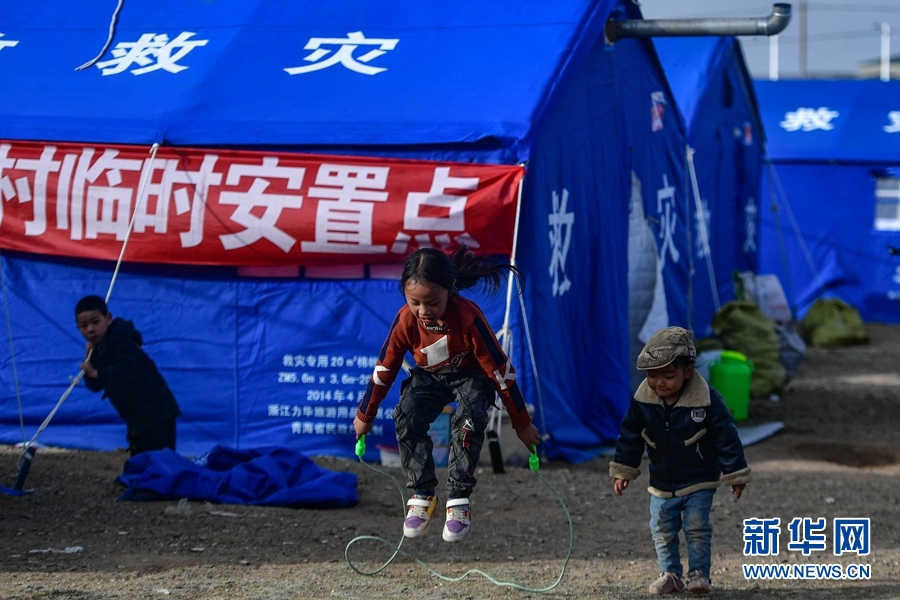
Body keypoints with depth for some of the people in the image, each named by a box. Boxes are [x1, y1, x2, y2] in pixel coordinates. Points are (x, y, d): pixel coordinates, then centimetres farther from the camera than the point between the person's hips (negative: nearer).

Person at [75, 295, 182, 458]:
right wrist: (89, 357, -2)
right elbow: (95, 386, 10)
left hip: (156, 414, -10)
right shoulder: (99, 349, 12)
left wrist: (96, 373, -28)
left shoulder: (121, 341, -16)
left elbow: (125, 371, -32)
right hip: (138, 419, 10)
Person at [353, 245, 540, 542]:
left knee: (468, 420, -34)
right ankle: (421, 496, -13)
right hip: (429, 376, 3)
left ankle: (458, 502, -23)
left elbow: (500, 370, -23)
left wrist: (522, 423, -15)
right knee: (406, 418, -26)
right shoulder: (405, 320, -25)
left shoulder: (468, 317, -34)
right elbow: (384, 368, -8)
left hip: (471, 376, -3)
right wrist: (365, 416, 3)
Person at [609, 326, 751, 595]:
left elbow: (726, 438, -13)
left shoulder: (707, 401, -21)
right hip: (661, 484, 4)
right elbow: (629, 438, 3)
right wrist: (622, 471, 5)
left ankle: (699, 573, 5)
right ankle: (670, 574, 19)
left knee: (697, 527, -7)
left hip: (699, 482, -4)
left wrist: (736, 475, -9)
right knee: (662, 531, 7)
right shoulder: (642, 401, -11)